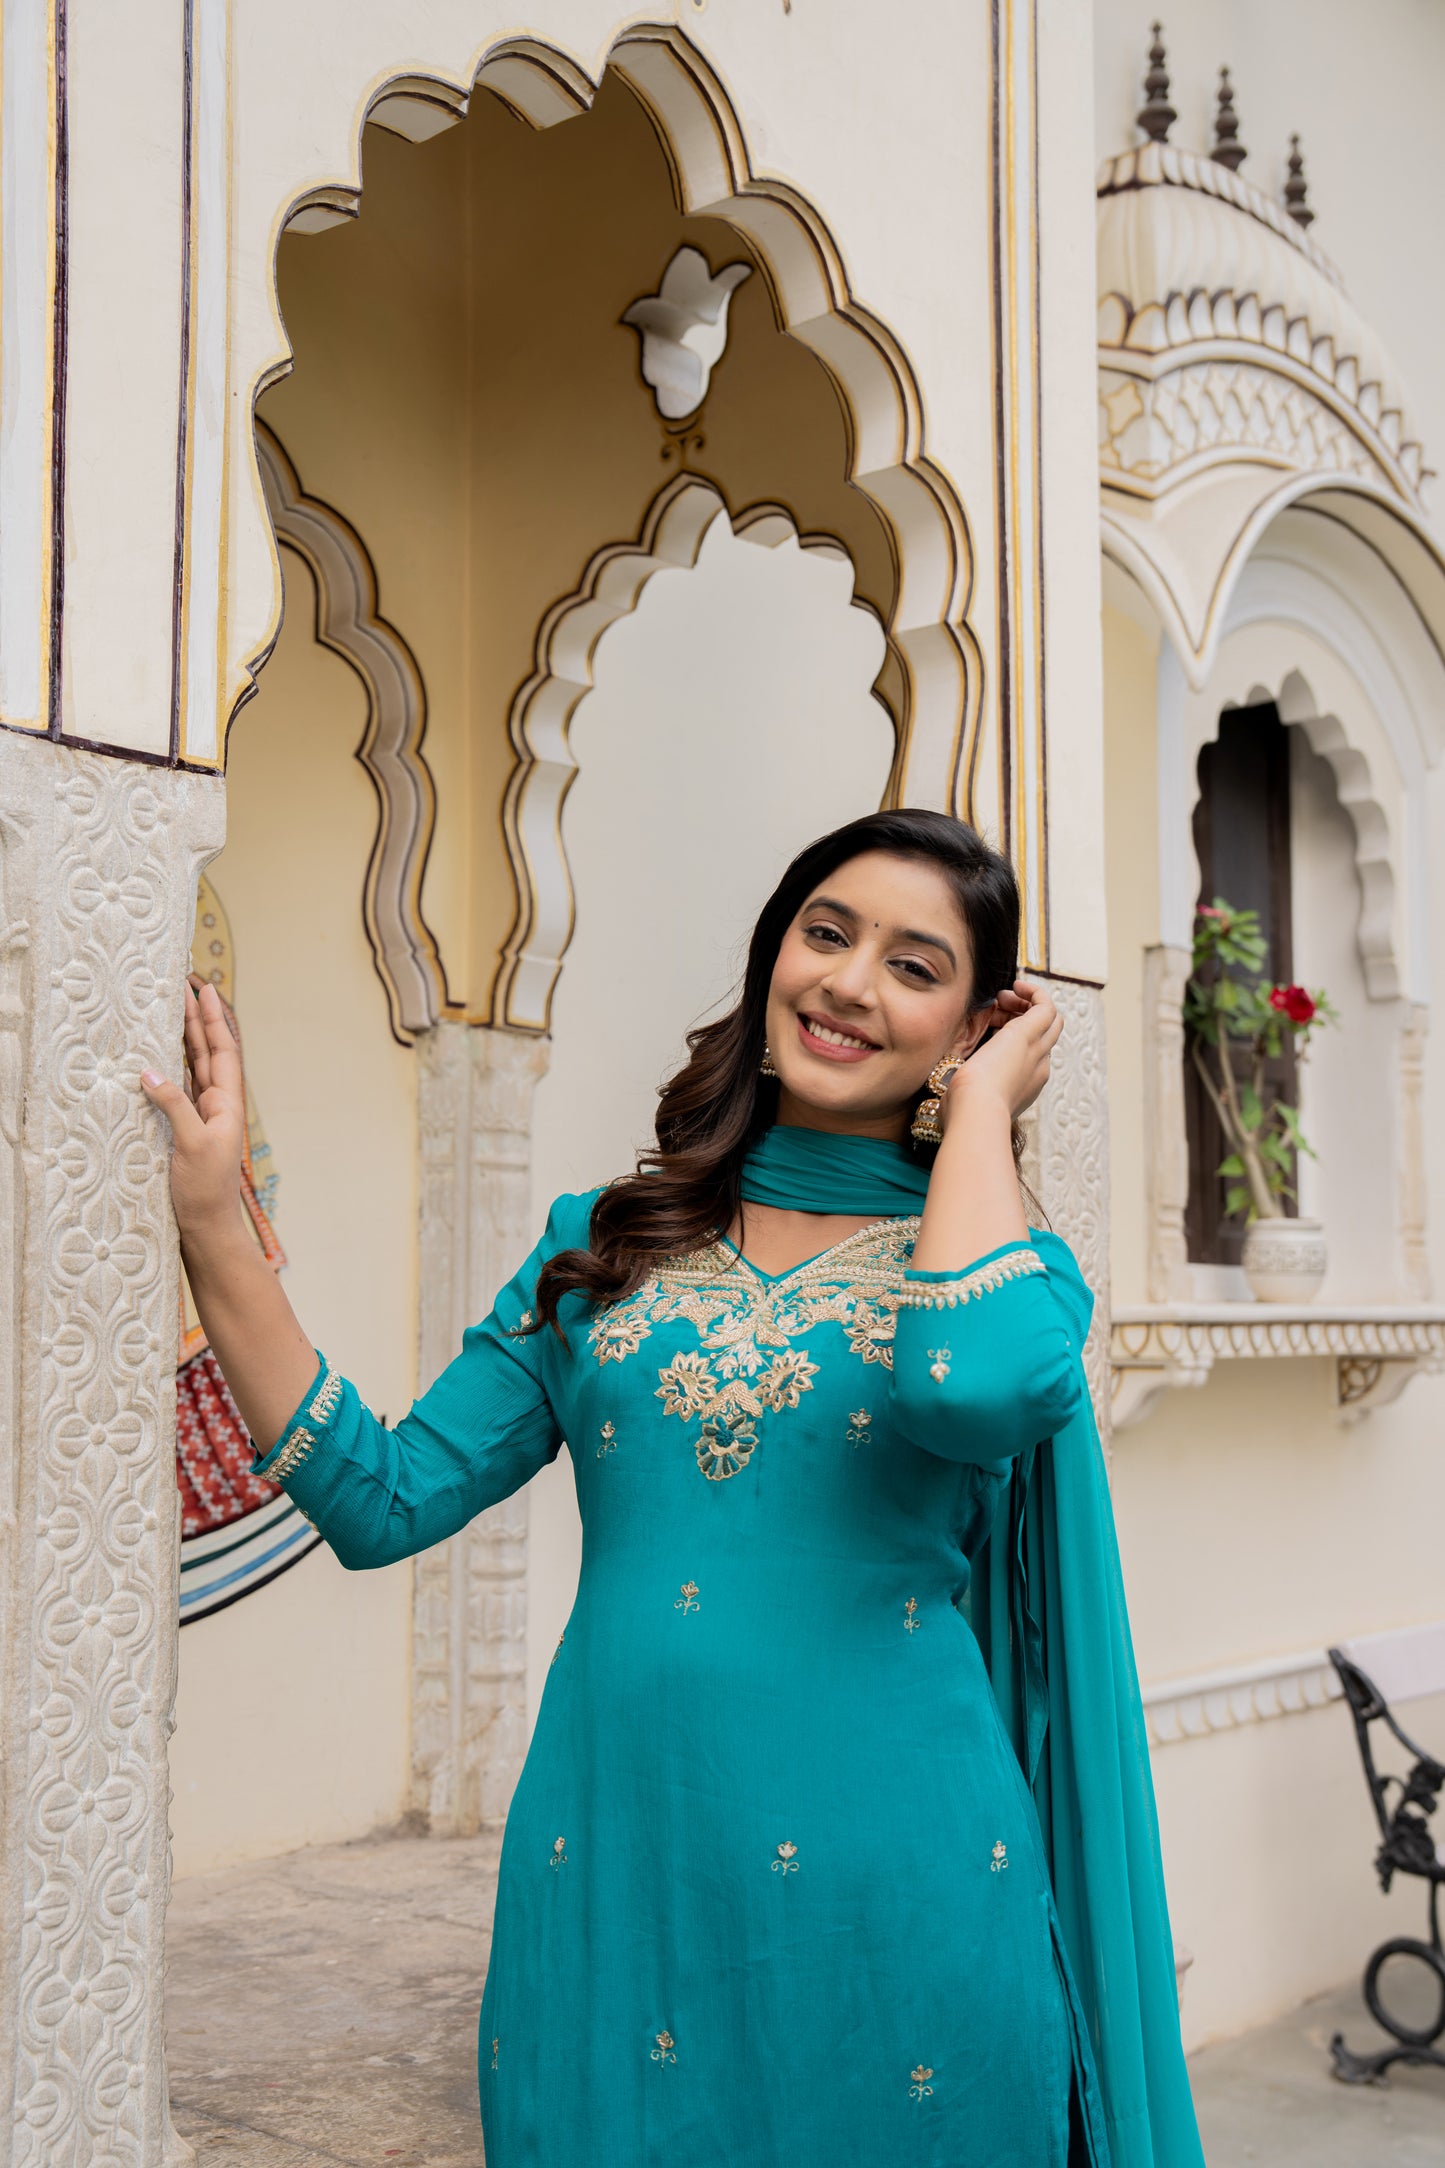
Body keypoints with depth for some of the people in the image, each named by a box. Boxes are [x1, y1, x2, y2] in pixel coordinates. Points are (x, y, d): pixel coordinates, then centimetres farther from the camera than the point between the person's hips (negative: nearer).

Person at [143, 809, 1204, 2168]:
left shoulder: (1004, 1267, 1)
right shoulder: (605, 1244, 9)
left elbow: (975, 1387, -25)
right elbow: (386, 1499, 4)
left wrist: (980, 1103, -9)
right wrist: (211, 1228, -1)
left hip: (886, 1893, -2)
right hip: (607, 1882, 2)